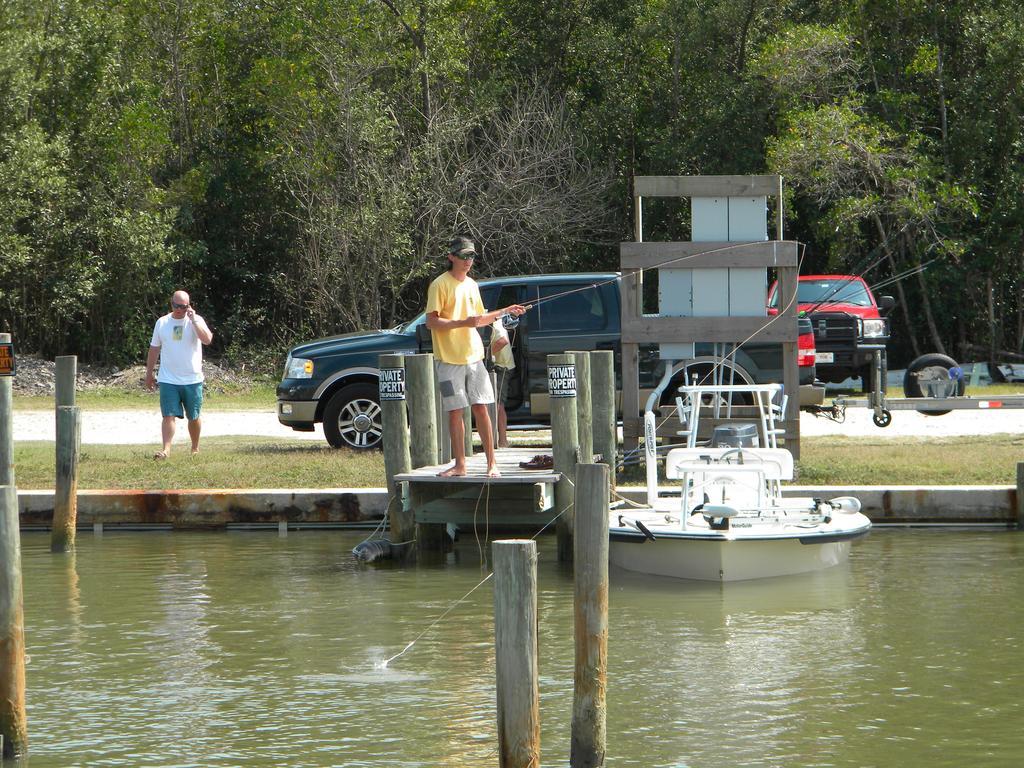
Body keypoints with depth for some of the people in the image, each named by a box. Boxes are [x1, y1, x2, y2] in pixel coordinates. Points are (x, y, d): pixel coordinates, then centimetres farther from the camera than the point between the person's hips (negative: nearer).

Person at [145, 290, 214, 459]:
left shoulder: (196, 321, -4)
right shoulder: (162, 323, 5)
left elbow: (207, 339, -22)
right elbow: (154, 348, 14)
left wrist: (193, 319, -23)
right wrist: (149, 374, 16)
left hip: (192, 380, -1)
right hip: (168, 380, 1)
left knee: (194, 417, 11)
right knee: (168, 415, -10)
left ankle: (195, 448, 27)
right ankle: (166, 449, -13)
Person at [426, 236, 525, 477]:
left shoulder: (471, 285, 14)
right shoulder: (440, 285, -6)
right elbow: (431, 322, -13)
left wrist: (505, 311, 11)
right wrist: (463, 322, -22)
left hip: (474, 356, 5)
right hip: (450, 360, -5)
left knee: (481, 409, 1)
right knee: (455, 412, 0)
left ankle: (492, 463, 5)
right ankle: (460, 464, 7)